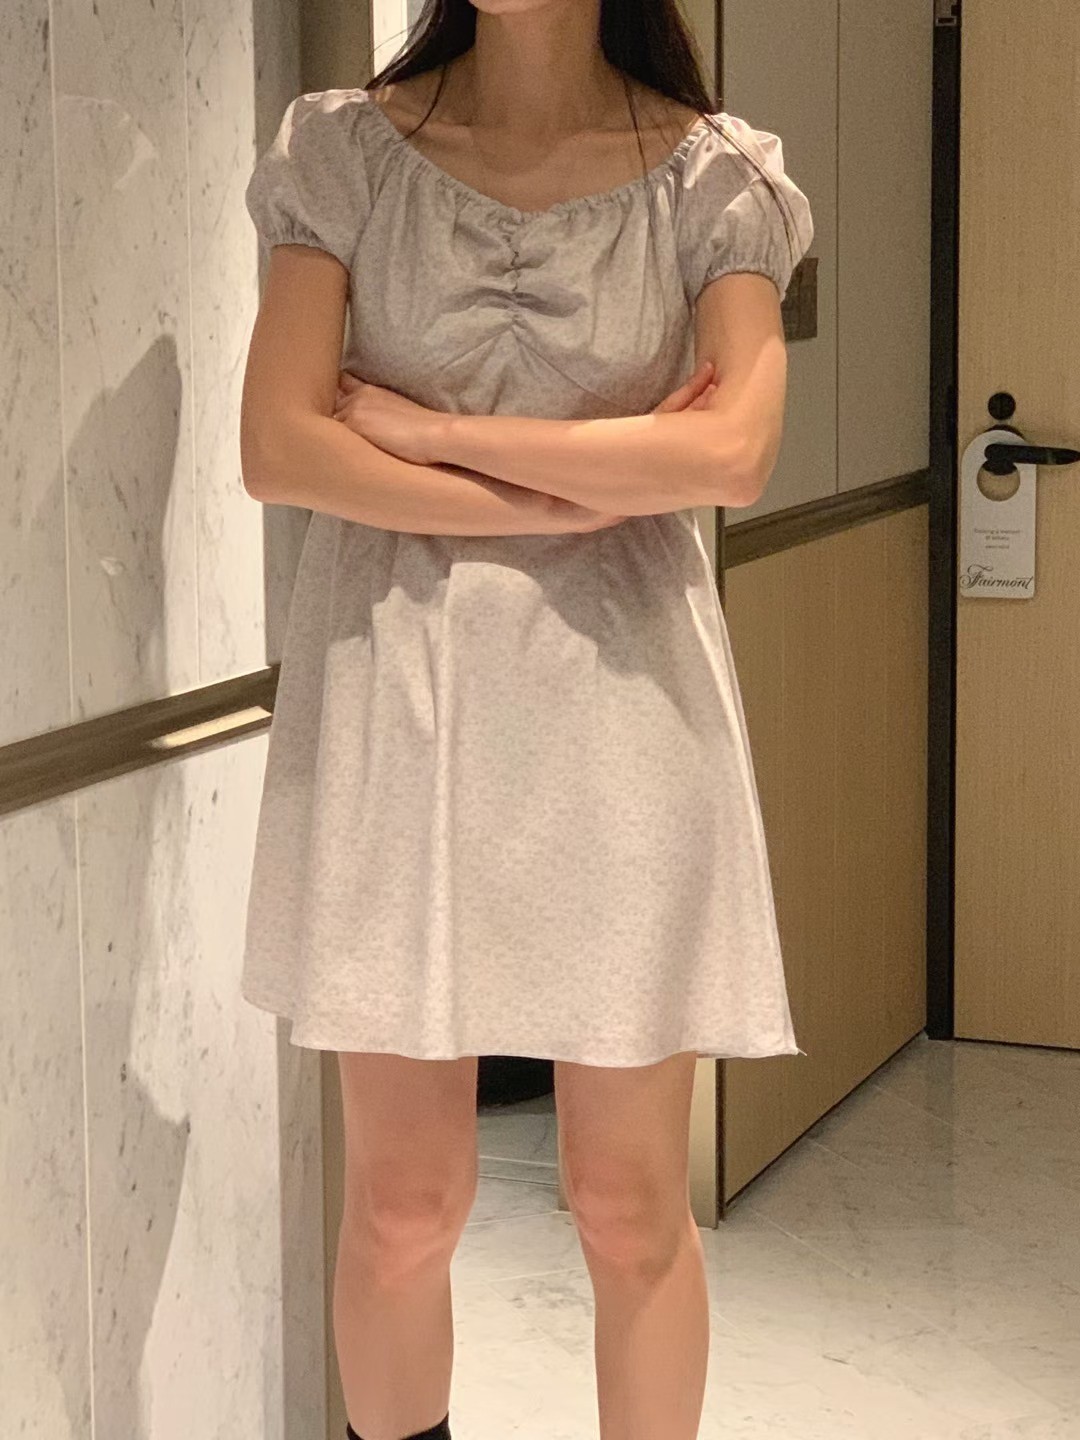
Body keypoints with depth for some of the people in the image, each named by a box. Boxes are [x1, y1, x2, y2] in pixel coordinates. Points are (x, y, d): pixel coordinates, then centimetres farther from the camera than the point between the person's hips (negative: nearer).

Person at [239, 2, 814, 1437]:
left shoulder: (713, 176, 2)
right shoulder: (346, 151, 3)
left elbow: (731, 457, -12)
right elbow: (278, 450, -6)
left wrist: (420, 427, -10)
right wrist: (580, 495, -11)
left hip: (618, 691, 0)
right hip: (393, 694, 0)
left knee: (630, 1202, 5)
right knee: (403, 1199, 4)